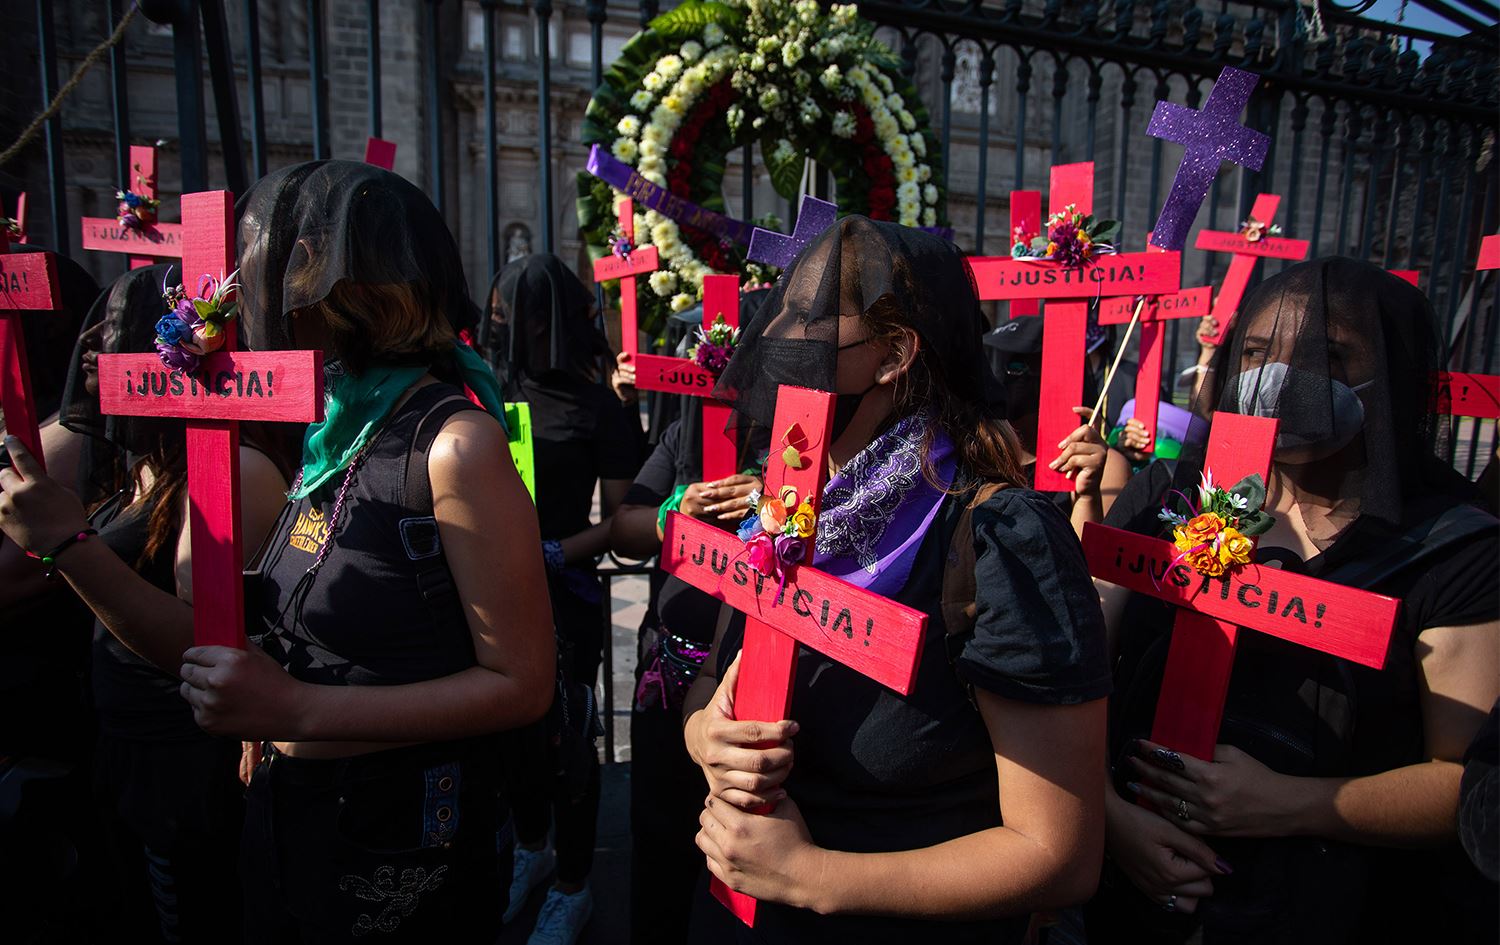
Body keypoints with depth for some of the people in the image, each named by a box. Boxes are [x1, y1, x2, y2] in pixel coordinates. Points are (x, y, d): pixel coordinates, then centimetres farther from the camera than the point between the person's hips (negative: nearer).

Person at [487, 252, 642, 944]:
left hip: (562, 601, -4)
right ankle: (532, 849, 46)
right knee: (511, 730, 20)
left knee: (561, 741, 8)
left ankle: (572, 888, 30)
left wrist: (551, 554, -20)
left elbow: (619, 522, -9)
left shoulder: (599, 409, -9)